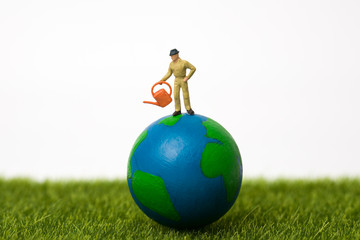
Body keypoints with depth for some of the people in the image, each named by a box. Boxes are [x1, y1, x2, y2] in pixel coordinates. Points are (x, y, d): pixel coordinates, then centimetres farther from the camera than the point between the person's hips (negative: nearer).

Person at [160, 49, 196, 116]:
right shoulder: (171, 64, 1)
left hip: (183, 80, -4)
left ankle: (188, 109, 19)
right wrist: (161, 80, -5)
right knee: (176, 96, 0)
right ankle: (178, 110, 10)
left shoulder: (184, 62, -16)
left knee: (186, 95, 0)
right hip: (176, 81, 4)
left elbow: (193, 68, -13)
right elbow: (169, 74, 5)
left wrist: (187, 77, -17)